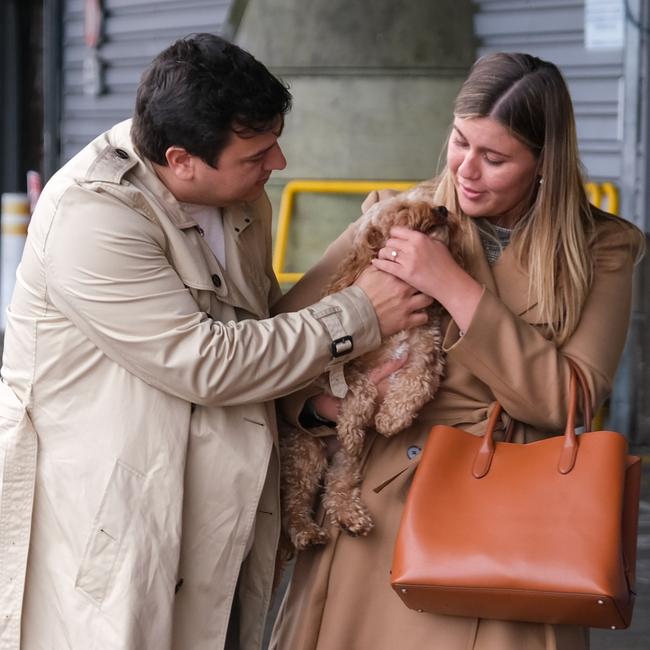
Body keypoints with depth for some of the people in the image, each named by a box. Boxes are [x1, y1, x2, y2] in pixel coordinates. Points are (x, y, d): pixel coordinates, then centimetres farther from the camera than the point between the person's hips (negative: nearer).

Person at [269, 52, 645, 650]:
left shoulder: (599, 249, -1)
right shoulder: (400, 220, 0)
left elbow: (569, 399, -12)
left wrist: (454, 288, -17)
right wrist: (316, 400, -17)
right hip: (379, 513, 1)